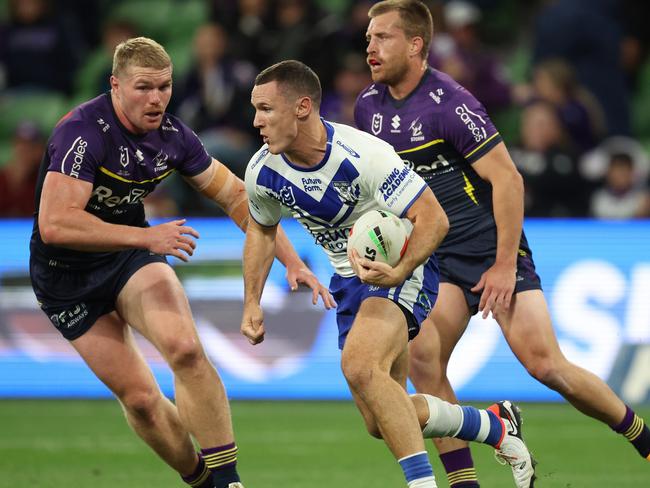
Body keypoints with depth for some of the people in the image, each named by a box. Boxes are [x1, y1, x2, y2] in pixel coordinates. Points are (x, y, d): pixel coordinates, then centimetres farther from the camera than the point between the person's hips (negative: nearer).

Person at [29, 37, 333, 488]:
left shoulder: (171, 135, -8)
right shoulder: (84, 132, -27)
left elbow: (236, 196, 5)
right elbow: (54, 224, -36)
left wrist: (292, 262, 0)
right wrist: (146, 236, -36)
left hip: (131, 255, 4)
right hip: (65, 276, -4)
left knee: (185, 348, -23)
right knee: (139, 398, -6)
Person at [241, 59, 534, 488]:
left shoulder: (362, 155, -28)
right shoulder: (262, 172, -9)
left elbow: (434, 218, -25)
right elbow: (261, 228, 14)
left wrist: (399, 272, -41)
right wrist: (252, 303, 7)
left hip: (402, 268, -7)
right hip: (350, 278, 7)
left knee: (361, 366, -35)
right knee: (381, 423, 7)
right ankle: (497, 426, 28)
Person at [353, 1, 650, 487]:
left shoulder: (448, 103, -19)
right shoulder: (369, 105, 3)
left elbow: (508, 179, -18)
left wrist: (505, 265, -19)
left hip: (494, 251, -6)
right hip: (437, 256, 6)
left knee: (545, 364, -12)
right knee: (421, 360, -15)